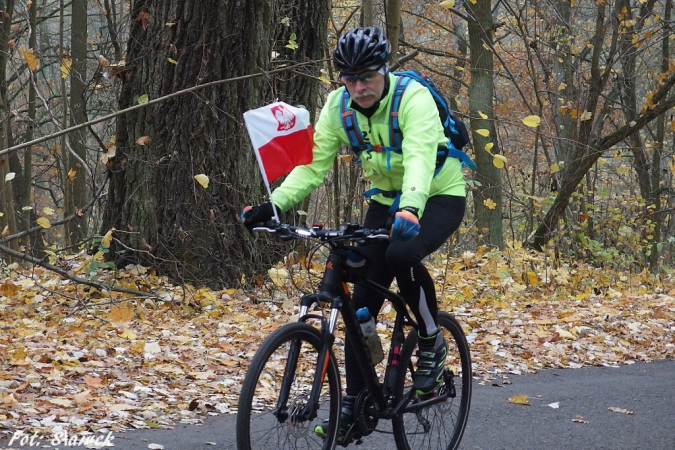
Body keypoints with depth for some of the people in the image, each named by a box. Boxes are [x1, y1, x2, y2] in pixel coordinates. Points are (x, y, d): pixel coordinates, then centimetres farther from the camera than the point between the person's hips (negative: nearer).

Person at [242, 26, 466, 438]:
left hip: (439, 196, -5)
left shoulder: (414, 99, -27)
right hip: (386, 200, 5)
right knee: (363, 299, -3)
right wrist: (275, 205, -32)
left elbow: (420, 157, -43)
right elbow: (314, 165, -16)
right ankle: (355, 400, 8)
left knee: (401, 254, -35)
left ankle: (433, 341, -10)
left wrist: (411, 207, -61)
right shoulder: (338, 106, -12)